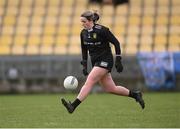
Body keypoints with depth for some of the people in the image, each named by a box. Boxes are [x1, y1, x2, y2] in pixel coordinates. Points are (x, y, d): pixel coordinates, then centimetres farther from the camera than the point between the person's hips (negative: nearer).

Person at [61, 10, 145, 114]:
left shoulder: (102, 30, -15)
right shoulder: (83, 33, 5)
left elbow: (116, 43, -10)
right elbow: (84, 50, 17)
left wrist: (118, 61, -13)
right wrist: (84, 65, 9)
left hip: (105, 61, -8)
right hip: (96, 62, 8)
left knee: (89, 82, -19)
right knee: (110, 89, 10)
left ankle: (73, 106, -26)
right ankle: (135, 94, 28)